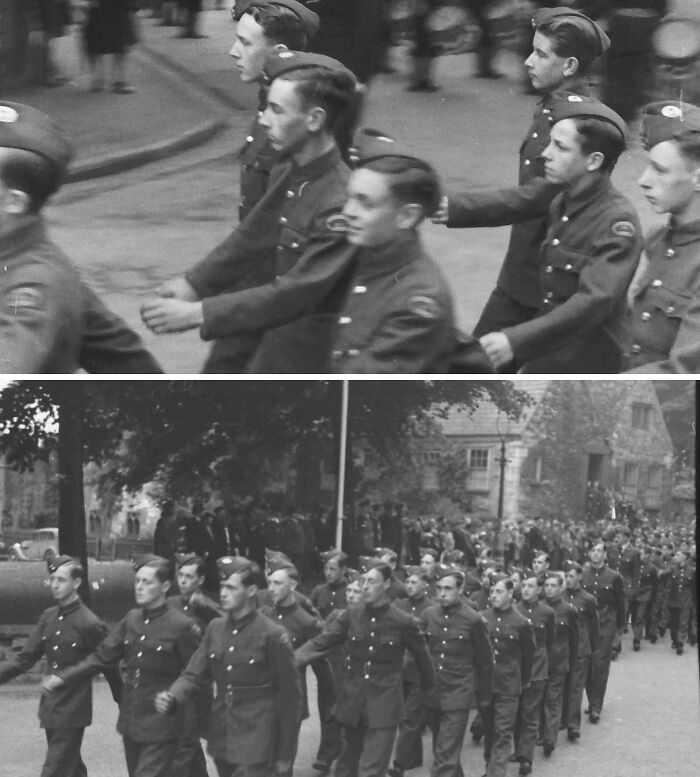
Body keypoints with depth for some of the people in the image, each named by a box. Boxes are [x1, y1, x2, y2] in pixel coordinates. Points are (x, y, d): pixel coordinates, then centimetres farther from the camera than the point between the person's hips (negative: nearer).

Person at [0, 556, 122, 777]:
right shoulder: (49, 617, 6)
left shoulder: (90, 624, -14)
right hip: (50, 709, 7)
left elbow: (109, 668, -6)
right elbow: (25, 658, 7)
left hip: (72, 715, -7)